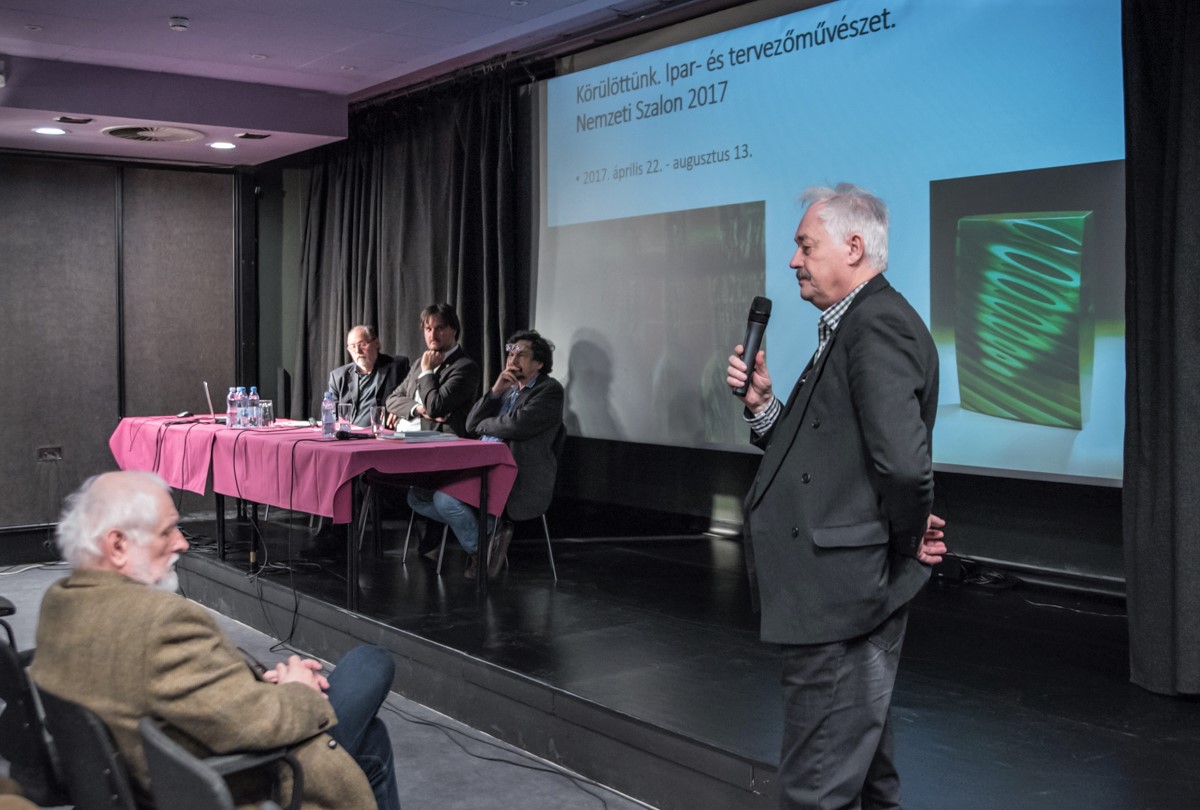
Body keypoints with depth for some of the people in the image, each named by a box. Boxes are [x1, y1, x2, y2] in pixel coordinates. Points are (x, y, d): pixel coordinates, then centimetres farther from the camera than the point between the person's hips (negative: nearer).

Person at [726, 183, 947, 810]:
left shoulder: (879, 325, -19)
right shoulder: (851, 326, 14)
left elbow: (902, 462, -31)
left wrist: (908, 541, -14)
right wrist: (763, 403, 0)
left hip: (840, 596, -11)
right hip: (845, 595, 11)